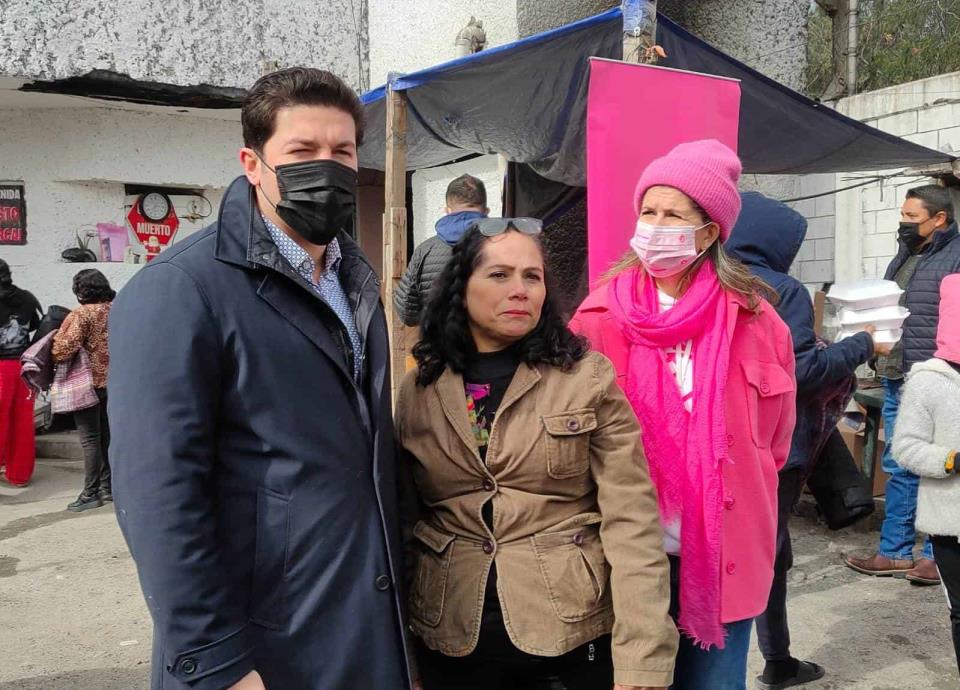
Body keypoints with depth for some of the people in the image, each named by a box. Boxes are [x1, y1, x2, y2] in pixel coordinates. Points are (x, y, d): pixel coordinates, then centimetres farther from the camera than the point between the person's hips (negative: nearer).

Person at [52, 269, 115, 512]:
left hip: (89, 382, -7)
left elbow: (64, 348, -19)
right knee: (106, 434, 14)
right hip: (112, 381, 7)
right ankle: (107, 487, 21)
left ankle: (90, 493, 1)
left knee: (90, 438, -2)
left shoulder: (82, 314, -15)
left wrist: (55, 358, -1)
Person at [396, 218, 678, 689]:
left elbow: (631, 524, -11)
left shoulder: (589, 378, -7)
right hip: (453, 639, 2)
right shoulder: (418, 390, 1)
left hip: (577, 630, -2)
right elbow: (405, 524, 6)